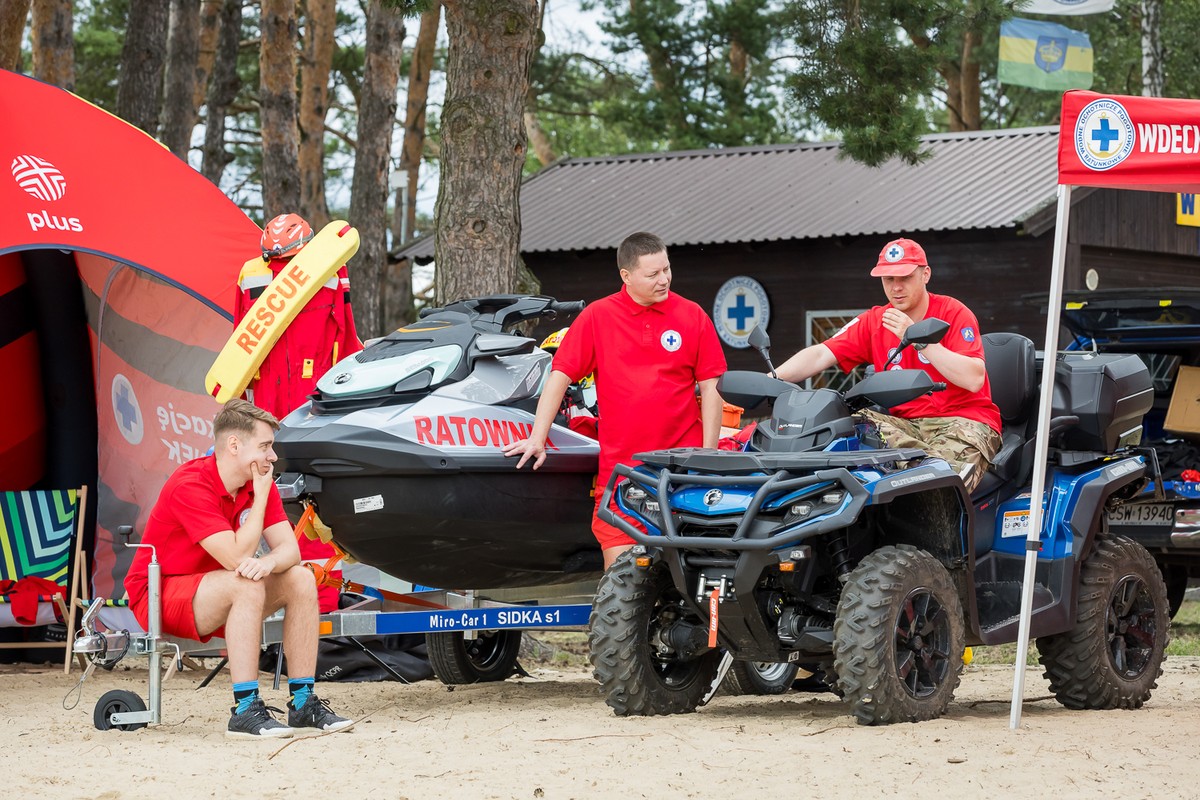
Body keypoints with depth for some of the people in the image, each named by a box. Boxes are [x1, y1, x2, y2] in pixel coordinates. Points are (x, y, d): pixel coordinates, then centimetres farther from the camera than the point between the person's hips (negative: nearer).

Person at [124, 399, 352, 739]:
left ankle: (303, 703, -10)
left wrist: (268, 562, -33)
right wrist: (261, 495, -23)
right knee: (246, 585, -33)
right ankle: (246, 711, -33)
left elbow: (289, 548, -8)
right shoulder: (191, 486, -26)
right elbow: (237, 558, -31)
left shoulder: (259, 483, -1)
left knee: (301, 579, -11)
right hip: (157, 596, -8)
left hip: (212, 593, 8)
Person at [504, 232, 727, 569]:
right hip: (618, 463, 0)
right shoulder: (596, 317, 5)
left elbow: (711, 387, 6)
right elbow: (560, 376, 5)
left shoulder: (693, 316, 5)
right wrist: (537, 438, -3)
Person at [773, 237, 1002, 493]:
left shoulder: (953, 313, -3)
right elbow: (821, 354, 0)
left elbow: (974, 379, -14)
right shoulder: (873, 322, 11)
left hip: (964, 420, -5)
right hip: (904, 422, 5)